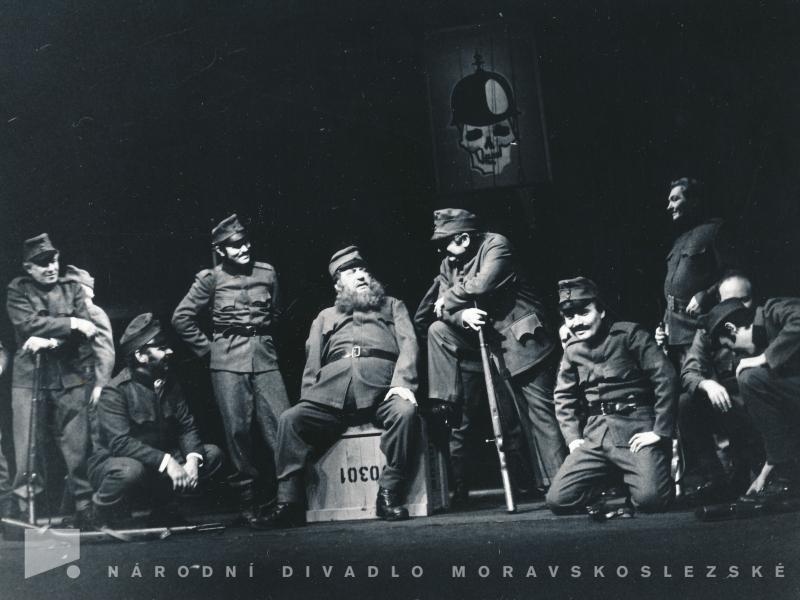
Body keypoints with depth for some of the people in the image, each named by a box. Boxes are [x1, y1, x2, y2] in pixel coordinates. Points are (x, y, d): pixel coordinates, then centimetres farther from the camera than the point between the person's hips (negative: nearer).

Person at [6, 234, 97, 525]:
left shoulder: (73, 288, 13)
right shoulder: (17, 290, 8)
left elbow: (85, 329, 0)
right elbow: (28, 324, -8)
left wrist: (51, 340, -13)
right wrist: (70, 323, -12)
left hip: (72, 377, 1)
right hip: (30, 377, -1)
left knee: (77, 446, -1)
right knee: (29, 448, -2)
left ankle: (85, 506, 7)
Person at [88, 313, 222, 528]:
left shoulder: (169, 385, 5)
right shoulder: (114, 391, -18)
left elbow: (186, 427, 1)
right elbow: (119, 442, -29)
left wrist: (192, 459, -21)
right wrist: (166, 461, -35)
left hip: (161, 464, 7)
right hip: (111, 462, -7)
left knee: (212, 453, -4)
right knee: (131, 469, -41)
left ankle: (164, 513, 8)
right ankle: (101, 524, -10)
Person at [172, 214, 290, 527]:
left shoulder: (267, 273, 8)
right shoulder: (211, 278, 2)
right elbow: (181, 317, 5)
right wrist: (207, 349, 4)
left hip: (265, 357, 2)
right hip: (228, 362, -2)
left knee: (281, 424, -8)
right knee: (238, 429, -2)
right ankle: (248, 497, 7)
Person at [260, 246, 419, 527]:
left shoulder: (392, 306, 28)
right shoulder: (325, 317, 33)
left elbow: (408, 344, 11)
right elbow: (312, 362, 22)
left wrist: (402, 383, -9)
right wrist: (307, 399, 2)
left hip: (379, 388, -2)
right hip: (331, 393, 2)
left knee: (404, 411, -33)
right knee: (290, 418, -23)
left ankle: (389, 495, -21)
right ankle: (288, 502, -18)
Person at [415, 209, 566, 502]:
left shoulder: (497, 245, -9)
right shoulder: (448, 264, 10)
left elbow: (483, 285, -24)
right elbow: (443, 308, 0)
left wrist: (450, 299, -8)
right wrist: (462, 315, -22)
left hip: (524, 340, -7)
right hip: (489, 343, 7)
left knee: (541, 411, -9)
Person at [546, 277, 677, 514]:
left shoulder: (628, 334, -4)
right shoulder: (572, 349, 13)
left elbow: (666, 379, -10)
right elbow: (564, 396, 19)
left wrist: (660, 431, -13)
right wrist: (573, 437, 5)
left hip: (636, 430, -5)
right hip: (596, 434, 5)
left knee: (650, 499, -26)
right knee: (558, 500, -8)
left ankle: (627, 477, 10)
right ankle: (611, 478, 18)